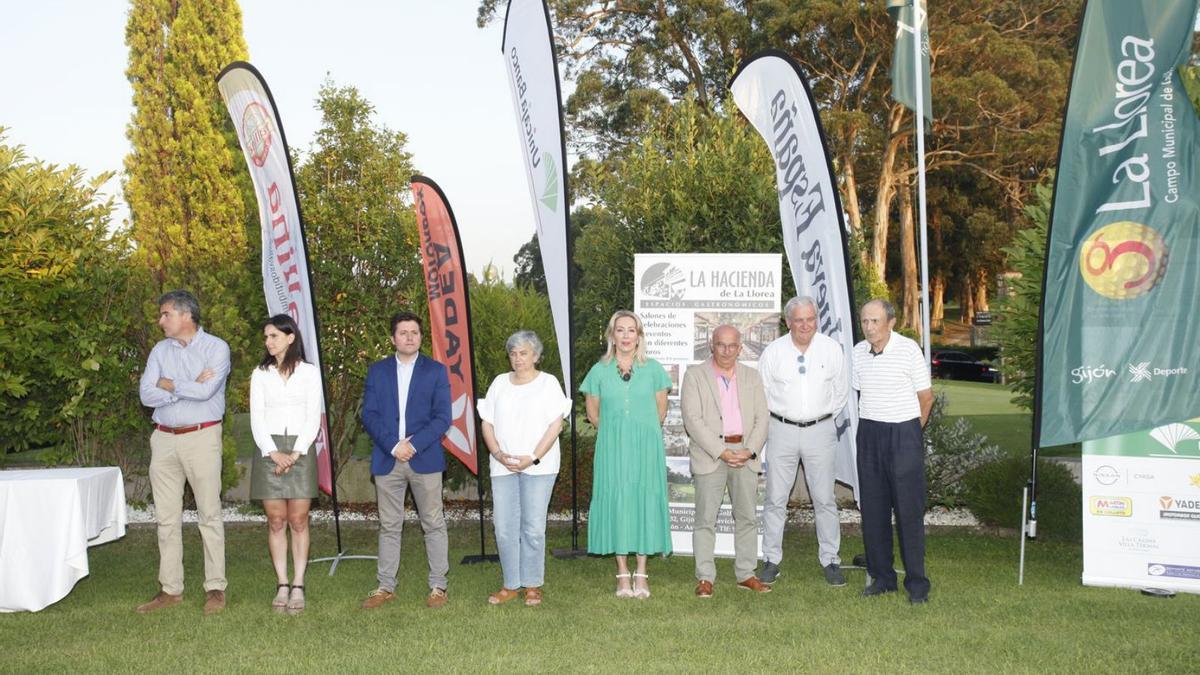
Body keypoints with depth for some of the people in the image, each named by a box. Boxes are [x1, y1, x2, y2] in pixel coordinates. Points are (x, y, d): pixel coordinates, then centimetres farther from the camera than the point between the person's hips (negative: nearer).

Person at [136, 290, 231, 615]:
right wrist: (190, 387, -9)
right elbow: (146, 394, -1)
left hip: (201, 437, -5)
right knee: (167, 517, 7)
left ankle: (215, 588, 4)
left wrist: (169, 385, -5)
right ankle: (170, 589, 14)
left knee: (210, 515, -2)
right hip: (164, 439, 5)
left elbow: (206, 391, -18)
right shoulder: (160, 350, 11)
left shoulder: (216, 347, -3)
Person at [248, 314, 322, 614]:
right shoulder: (260, 374, 10)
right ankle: (282, 585, 6)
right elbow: (257, 418, 5)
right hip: (269, 451, 2)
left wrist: (295, 454, -11)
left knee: (299, 521, -2)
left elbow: (313, 417, 1)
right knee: (276, 521, 1)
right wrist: (273, 453, -9)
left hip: (301, 450, -1)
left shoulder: (309, 372, 6)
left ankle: (298, 587, 1)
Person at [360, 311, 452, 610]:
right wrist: (393, 445, -12)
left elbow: (442, 417, -3)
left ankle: (438, 586, 11)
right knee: (389, 526, 8)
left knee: (433, 525, 3)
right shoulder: (377, 370, 9)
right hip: (387, 459, 2)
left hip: (425, 459, -2)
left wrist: (414, 445, -14)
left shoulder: (436, 371, 4)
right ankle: (386, 587, 16)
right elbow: (369, 415, 1)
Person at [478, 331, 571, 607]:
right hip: (503, 466, 3)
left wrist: (533, 458, -14)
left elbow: (555, 425, -5)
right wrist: (499, 454, -6)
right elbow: (487, 423, 10)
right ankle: (510, 585, 13)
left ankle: (533, 585, 9)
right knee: (504, 527, 2)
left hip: (538, 466, -3)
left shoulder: (548, 383, 2)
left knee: (533, 527, -2)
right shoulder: (500, 383, 13)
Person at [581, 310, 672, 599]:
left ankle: (641, 574, 10)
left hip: (646, 447, 0)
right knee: (616, 502, 1)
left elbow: (661, 411, 11)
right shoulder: (600, 371, 2)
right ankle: (623, 574, 10)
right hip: (612, 448, 0)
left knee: (645, 501, 1)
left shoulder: (653, 369, 2)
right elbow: (593, 414, 12)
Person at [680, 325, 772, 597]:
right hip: (709, 455, -3)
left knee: (747, 516, 8)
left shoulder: (751, 376, 13)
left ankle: (746, 574, 18)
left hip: (746, 454, 4)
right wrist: (721, 452, -14)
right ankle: (705, 578, 3)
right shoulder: (695, 375, 1)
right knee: (706, 518, -3)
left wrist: (749, 450, -8)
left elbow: (761, 418, 7)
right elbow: (692, 419, -8)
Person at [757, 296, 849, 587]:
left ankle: (830, 560, 14)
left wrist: (825, 418, 9)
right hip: (782, 430, 0)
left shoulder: (832, 348, 0)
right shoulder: (773, 351, -1)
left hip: (820, 430, 0)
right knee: (775, 498, 3)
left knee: (824, 499, 4)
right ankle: (771, 560, 13)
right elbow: (761, 392, 9)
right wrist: (766, 426, 7)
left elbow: (841, 391, 10)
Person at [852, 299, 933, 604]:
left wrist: (910, 431, 9)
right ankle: (881, 577, 18)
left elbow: (926, 397, 0)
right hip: (869, 433, 5)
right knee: (873, 509, 7)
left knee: (909, 510, -4)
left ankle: (917, 583, 4)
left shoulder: (909, 350, -10)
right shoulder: (858, 352, 5)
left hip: (904, 433, -5)